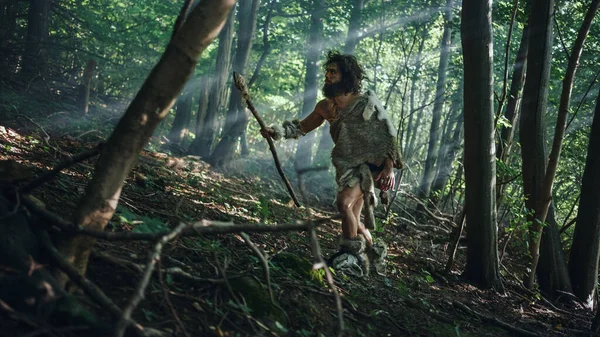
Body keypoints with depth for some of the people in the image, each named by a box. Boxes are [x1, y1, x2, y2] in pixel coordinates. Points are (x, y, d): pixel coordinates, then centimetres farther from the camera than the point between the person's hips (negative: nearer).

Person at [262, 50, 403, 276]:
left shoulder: (367, 102, -16)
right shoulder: (325, 107, -2)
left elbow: (388, 133, -11)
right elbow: (302, 127, 9)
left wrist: (389, 165, -18)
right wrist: (277, 131, -8)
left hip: (369, 165, -6)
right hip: (346, 167, 6)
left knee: (344, 203, -26)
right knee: (352, 220, 13)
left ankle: (351, 255, -16)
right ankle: (372, 250, 37)